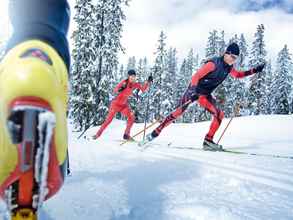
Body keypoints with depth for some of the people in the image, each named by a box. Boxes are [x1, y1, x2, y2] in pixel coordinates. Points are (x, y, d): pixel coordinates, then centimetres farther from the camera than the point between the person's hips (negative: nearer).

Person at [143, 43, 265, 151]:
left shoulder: (229, 68, 3)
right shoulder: (213, 64, -20)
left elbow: (238, 75, 24)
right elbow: (196, 76, -23)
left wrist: (254, 70, 15)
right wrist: (194, 91, -37)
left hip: (206, 95, 7)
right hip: (195, 91, -7)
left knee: (219, 115, -9)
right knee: (179, 112, -10)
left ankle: (208, 141, -4)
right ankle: (155, 132, -1)